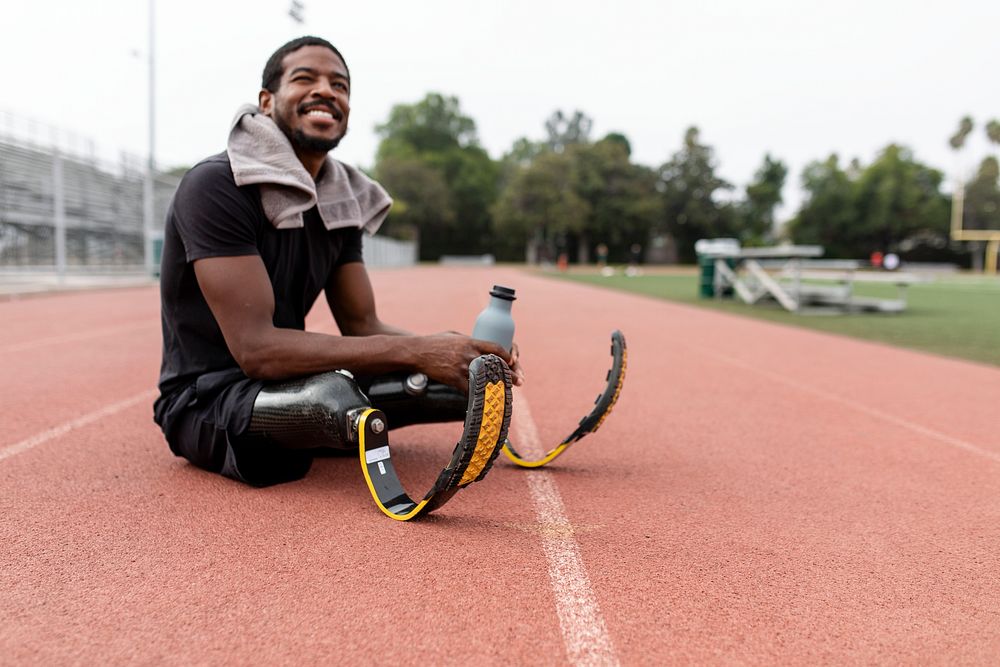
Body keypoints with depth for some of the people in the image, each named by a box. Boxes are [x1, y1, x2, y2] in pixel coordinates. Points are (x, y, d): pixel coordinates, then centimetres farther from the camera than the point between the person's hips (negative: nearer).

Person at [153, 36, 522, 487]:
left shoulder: (344, 201, 5)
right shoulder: (215, 186, -19)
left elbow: (363, 326, 5)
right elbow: (255, 348, -28)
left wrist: (442, 351, -17)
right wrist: (411, 351, -31)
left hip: (287, 379, 9)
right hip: (206, 399, -9)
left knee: (474, 375, -3)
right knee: (328, 393, -44)